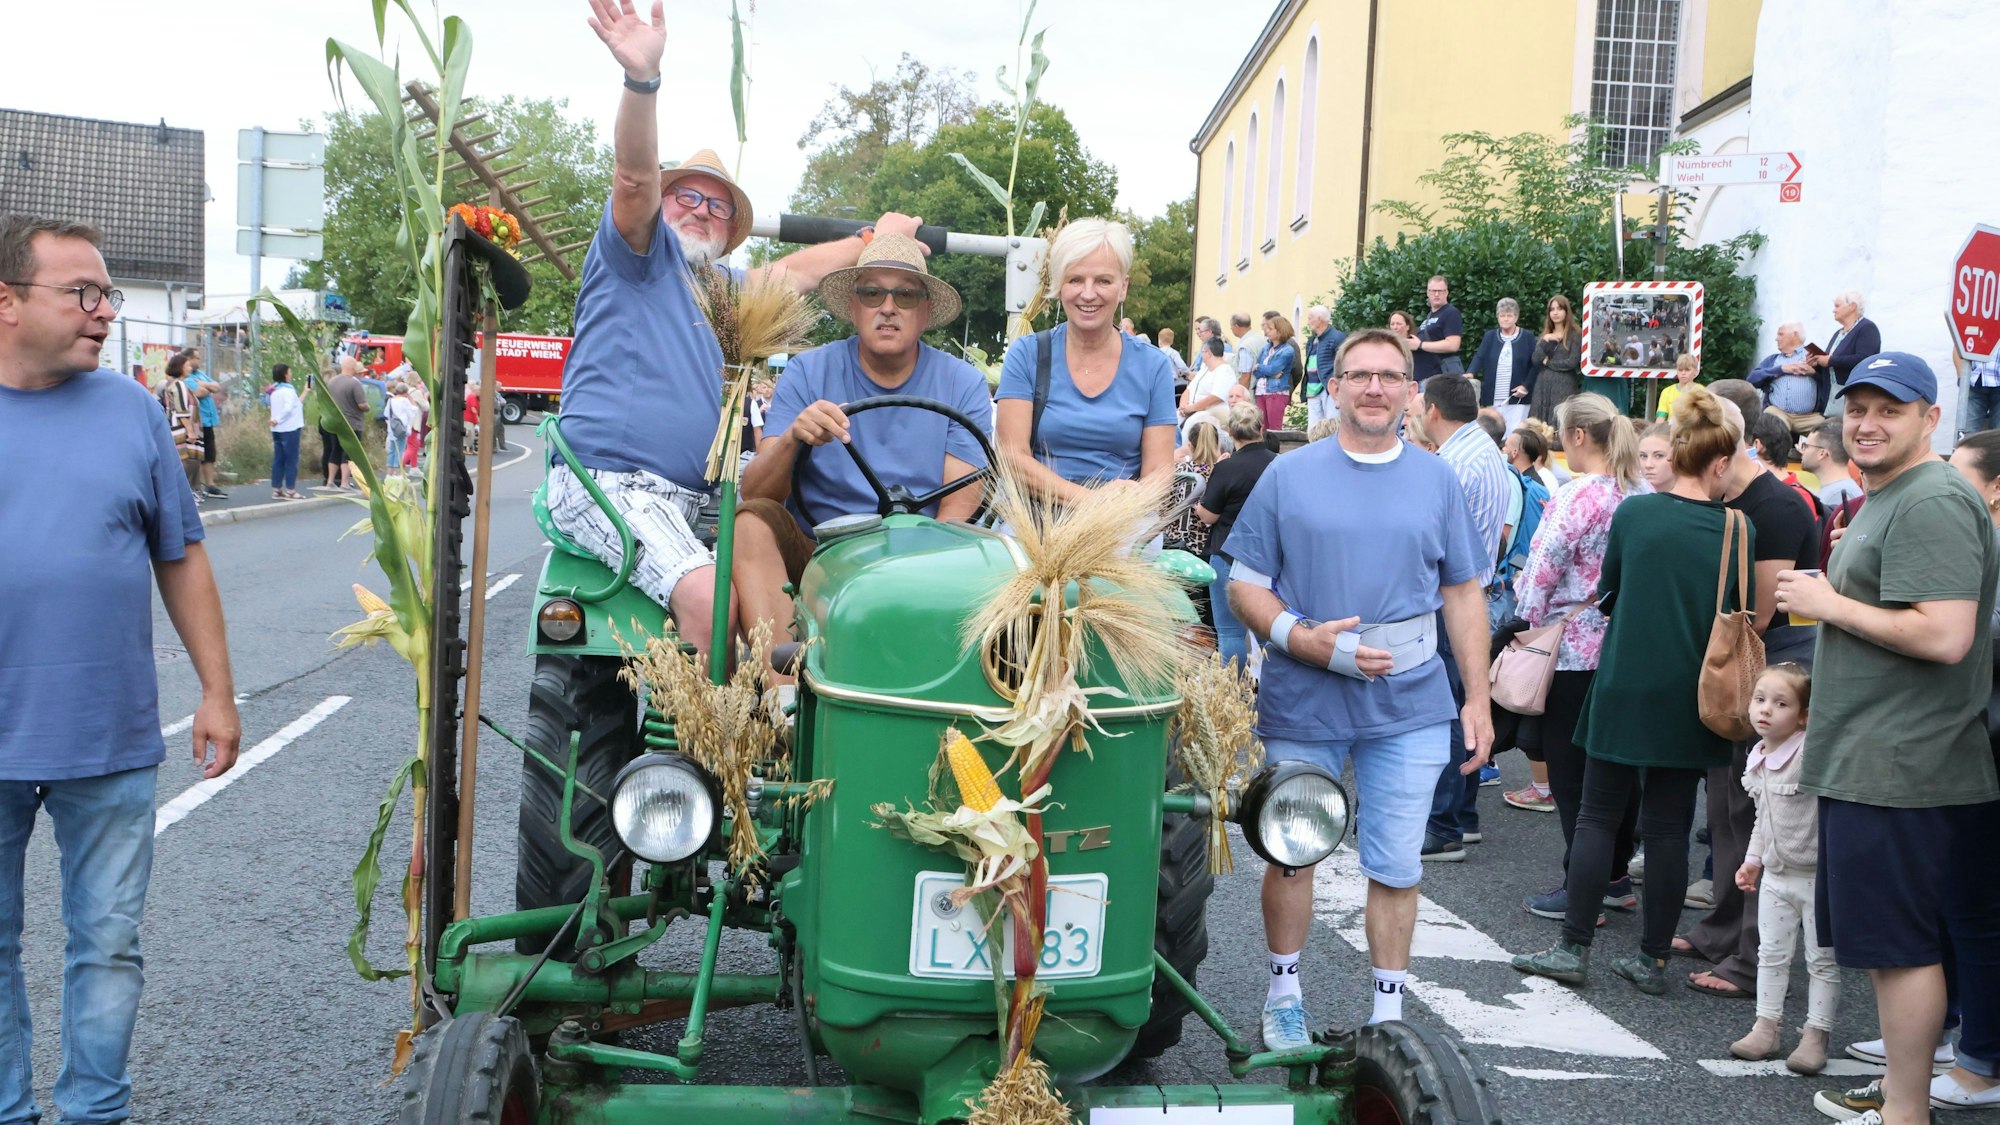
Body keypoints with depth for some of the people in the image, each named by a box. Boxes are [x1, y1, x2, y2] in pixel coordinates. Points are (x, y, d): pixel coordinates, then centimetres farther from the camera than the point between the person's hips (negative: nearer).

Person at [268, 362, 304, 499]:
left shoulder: (275, 390, 13)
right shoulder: (288, 390, -12)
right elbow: (288, 408, -26)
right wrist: (278, 420, -21)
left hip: (277, 430, 8)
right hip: (289, 428, -8)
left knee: (279, 460, 11)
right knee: (291, 460, -4)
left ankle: (276, 489, 12)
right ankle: (290, 490, -4)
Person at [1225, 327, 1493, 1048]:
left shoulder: (1436, 480, 8)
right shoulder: (1289, 475, 1)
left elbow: (1463, 593, 13)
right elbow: (1244, 586, 0)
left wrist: (1478, 699, 8)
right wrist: (1305, 641, -17)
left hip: (1409, 706, 1)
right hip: (1302, 703, -1)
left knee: (1396, 866, 5)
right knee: (1291, 853, 10)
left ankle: (1389, 1013, 19)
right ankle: (1284, 996, 28)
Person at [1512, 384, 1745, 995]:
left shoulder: (1633, 513, -7)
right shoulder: (1738, 529, -6)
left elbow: (1606, 597, 4)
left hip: (1623, 687, -1)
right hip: (1688, 699, 1)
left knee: (1598, 816, 8)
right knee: (1668, 826, 8)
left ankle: (1573, 948, 8)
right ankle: (1653, 958, 14)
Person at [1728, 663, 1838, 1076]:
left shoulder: (1812, 754, -22)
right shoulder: (1758, 759, 4)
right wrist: (1753, 858, 18)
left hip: (1818, 875, -7)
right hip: (1776, 874, 8)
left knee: (1822, 960, 4)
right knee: (1771, 954, 12)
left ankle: (1815, 1036, 12)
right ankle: (1765, 1029, 19)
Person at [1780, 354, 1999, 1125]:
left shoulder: (1932, 503, -17)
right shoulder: (1885, 499, 17)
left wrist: (1829, 603, -17)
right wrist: (1831, 592, 12)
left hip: (1898, 767, -11)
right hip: (1869, 762, 11)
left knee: (1899, 943, -3)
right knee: (1891, 940, 18)